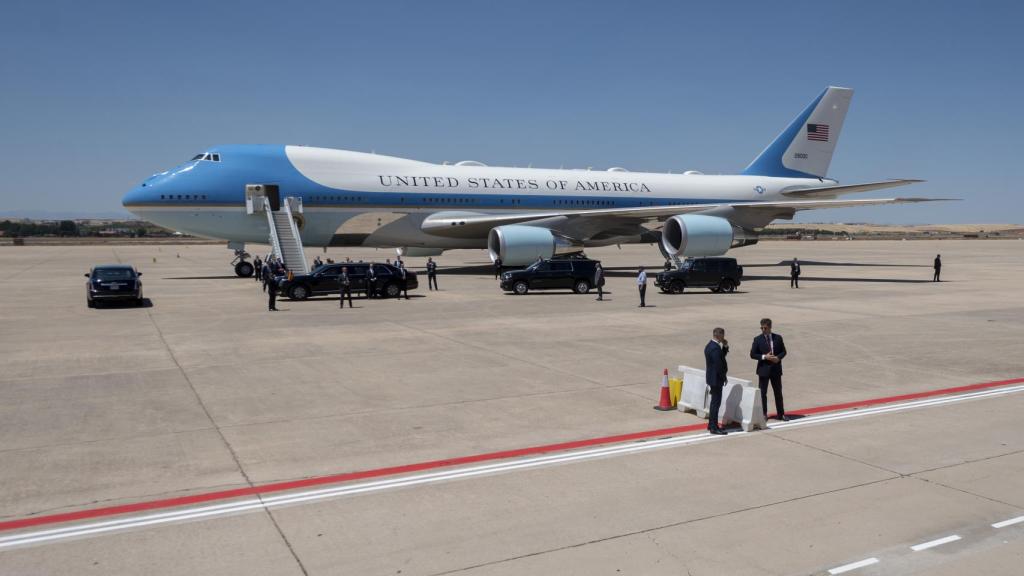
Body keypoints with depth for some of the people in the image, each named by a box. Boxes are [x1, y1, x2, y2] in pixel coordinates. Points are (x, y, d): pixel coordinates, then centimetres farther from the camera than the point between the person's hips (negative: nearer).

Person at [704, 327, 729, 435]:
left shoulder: (710, 345, 9)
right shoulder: (715, 348, -23)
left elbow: (721, 357, 17)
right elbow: (719, 365, -24)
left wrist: (725, 346, 4)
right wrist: (724, 377, -11)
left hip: (711, 377, 10)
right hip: (716, 379, -10)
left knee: (714, 402, 18)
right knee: (716, 403, -4)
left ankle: (711, 424, 26)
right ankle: (714, 428, 0)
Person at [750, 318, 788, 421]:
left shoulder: (778, 338, 2)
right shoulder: (757, 339, -4)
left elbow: (783, 351, 7)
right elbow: (752, 354, -5)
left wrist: (778, 357, -13)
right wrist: (764, 357, -18)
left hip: (776, 369, 2)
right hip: (763, 369, -2)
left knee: (778, 392, 10)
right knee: (762, 393, 4)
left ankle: (780, 413, 20)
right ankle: (763, 414, 14)